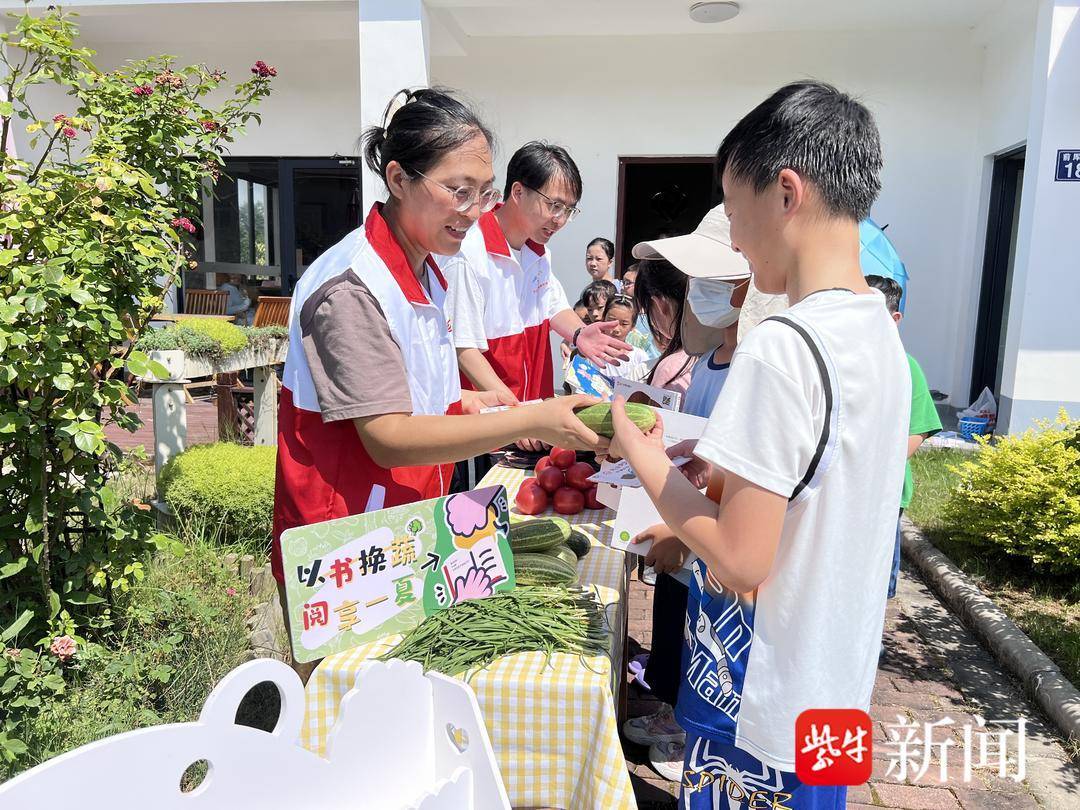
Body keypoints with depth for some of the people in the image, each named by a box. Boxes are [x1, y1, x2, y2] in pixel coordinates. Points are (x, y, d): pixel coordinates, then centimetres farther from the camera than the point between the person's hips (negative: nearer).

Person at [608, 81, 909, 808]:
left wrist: (644, 455, -13)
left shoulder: (780, 348, -26)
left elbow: (741, 562, -24)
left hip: (762, 717, -8)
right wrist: (720, 472, 4)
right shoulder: (882, 334, 1)